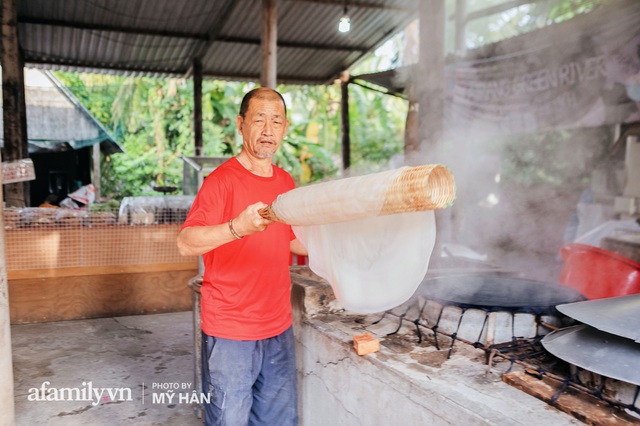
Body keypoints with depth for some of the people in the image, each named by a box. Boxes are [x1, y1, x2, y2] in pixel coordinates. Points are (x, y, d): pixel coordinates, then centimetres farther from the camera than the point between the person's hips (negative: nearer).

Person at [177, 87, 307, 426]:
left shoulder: (286, 182, 8)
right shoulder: (222, 179, -13)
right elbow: (186, 243, -22)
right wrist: (237, 227, -38)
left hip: (278, 328, 6)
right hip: (230, 334, -6)